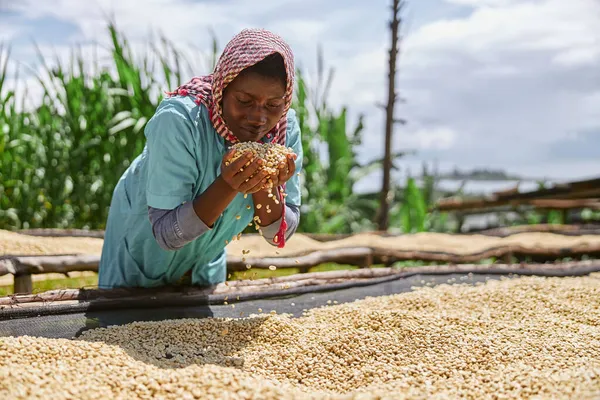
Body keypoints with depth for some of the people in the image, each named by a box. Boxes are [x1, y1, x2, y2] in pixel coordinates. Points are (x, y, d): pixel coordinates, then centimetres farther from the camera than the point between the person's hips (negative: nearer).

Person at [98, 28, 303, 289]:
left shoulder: (286, 127, -22)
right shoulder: (177, 122, -36)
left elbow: (281, 234, -16)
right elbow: (166, 234, -33)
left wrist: (265, 188, -37)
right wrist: (227, 186, -47)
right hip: (143, 248, -3)